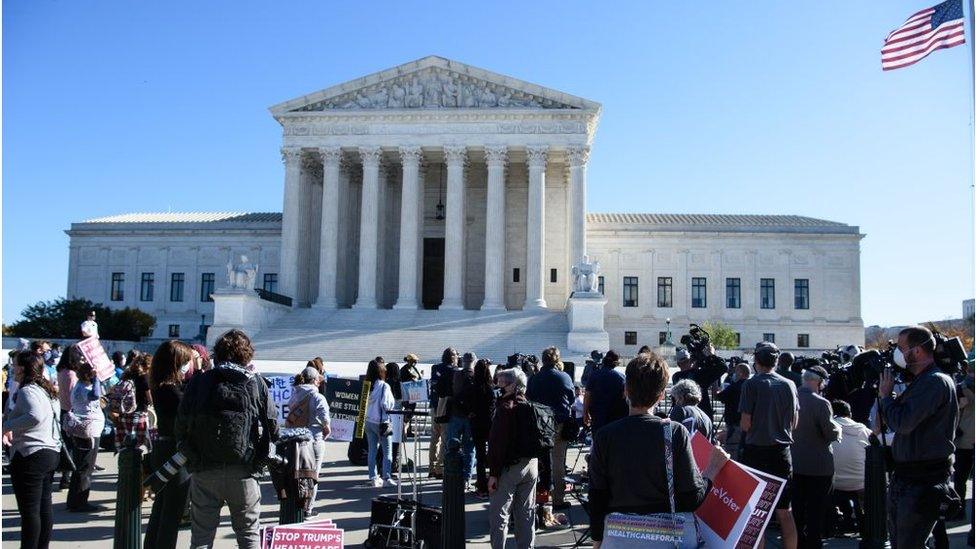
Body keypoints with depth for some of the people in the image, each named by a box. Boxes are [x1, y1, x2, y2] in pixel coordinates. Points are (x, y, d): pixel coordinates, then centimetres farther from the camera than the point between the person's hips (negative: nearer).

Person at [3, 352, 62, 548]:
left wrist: (6, 426, -20)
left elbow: (35, 416, -31)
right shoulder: (48, 390, 15)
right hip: (51, 453, 9)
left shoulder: (27, 391, -13)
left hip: (30, 456, -9)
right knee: (44, 506, 14)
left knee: (29, 510, -3)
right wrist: (14, 430, 14)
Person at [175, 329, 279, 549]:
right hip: (244, 471, -1)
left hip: (204, 469, 1)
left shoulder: (199, 382, 1)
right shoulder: (256, 384, -1)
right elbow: (272, 427, -1)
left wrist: (192, 458, 12)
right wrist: (258, 461, 11)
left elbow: (180, 427, 1)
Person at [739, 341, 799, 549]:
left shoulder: (751, 384, -11)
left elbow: (745, 424, -14)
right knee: (784, 511, 12)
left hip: (757, 451, -4)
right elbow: (793, 423, 9)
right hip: (782, 452, 4)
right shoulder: (789, 385, 3)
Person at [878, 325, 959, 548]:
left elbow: (903, 423, -24)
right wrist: (886, 396, 6)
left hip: (922, 482, -10)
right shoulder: (921, 380, 15)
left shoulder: (935, 381, -17)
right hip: (905, 479, 10)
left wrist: (886, 395, -9)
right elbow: (894, 423, 18)